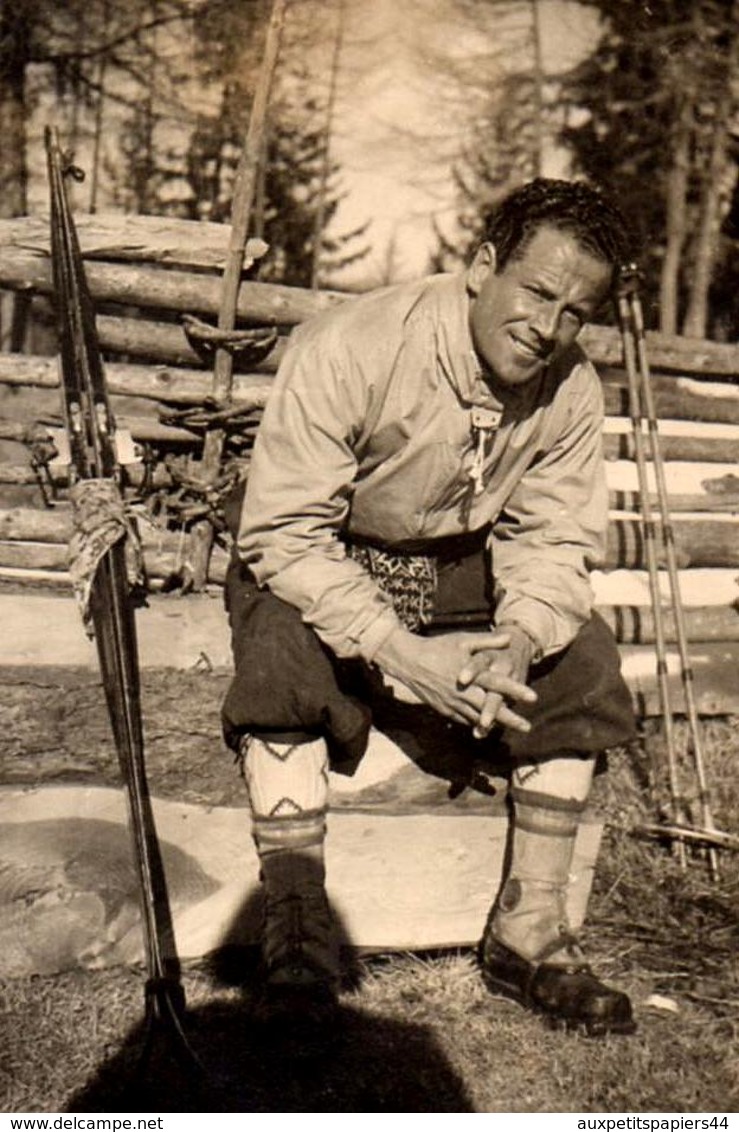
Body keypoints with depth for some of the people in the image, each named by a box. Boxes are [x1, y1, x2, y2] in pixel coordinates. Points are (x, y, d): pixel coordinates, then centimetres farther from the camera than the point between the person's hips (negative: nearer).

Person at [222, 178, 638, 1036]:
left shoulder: (571, 392, -11)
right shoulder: (346, 352, -27)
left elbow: (552, 540, -6)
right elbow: (280, 536, -26)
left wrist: (519, 641, -29)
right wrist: (399, 654, -37)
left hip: (458, 577, 4)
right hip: (313, 573, -4)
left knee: (581, 658, -17)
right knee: (283, 645, -35)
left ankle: (527, 932, -10)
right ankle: (294, 916, -25)